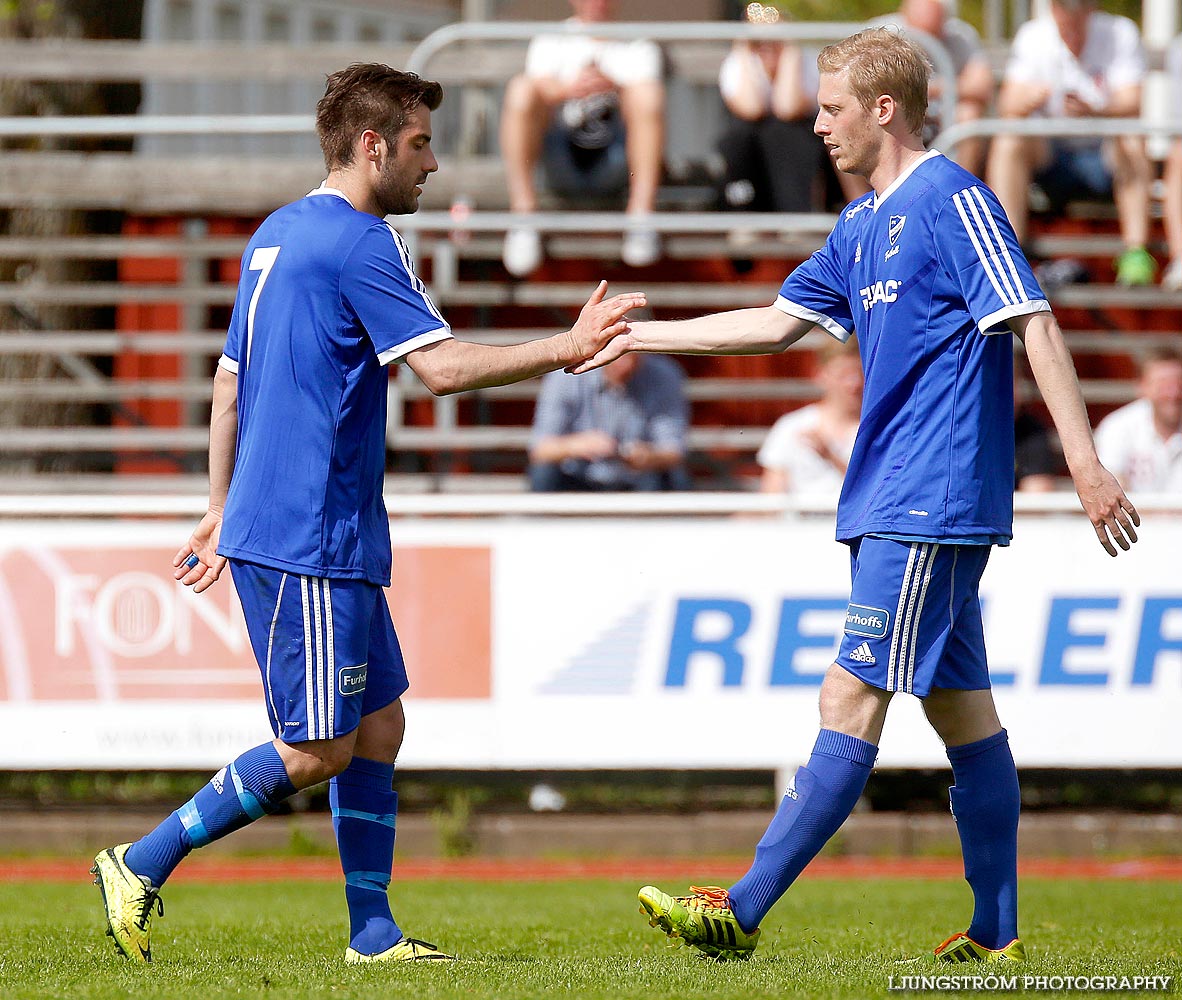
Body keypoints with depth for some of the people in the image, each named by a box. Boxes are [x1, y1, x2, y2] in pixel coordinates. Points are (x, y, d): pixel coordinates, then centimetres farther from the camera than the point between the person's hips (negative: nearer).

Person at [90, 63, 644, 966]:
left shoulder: (277, 234, 17)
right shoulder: (360, 241, -13)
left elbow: (230, 380, 22)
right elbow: (440, 365, -22)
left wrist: (224, 509, 27)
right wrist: (565, 349, -16)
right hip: (310, 543, -10)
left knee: (378, 729, 10)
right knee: (318, 751, -6)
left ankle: (373, 932, 10)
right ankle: (141, 865, -2)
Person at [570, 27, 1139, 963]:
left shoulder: (953, 201, -10)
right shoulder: (861, 227, 17)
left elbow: (1036, 327, -15)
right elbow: (778, 323, 24)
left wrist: (1087, 464, -21)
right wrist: (641, 336, 23)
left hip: (929, 507, -9)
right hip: (894, 504, 9)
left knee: (853, 699, -10)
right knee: (960, 704, 10)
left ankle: (744, 911, -14)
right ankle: (997, 932, 12)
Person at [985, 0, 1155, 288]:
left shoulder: (1120, 34, -6)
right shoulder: (1032, 36, -2)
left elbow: (1131, 107, -17)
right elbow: (1007, 107, -10)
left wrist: (1092, 112, -38)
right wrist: (1028, 100, -34)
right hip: (1051, 154, 2)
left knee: (1131, 143, -32)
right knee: (1008, 142, -26)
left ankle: (1136, 251, -38)